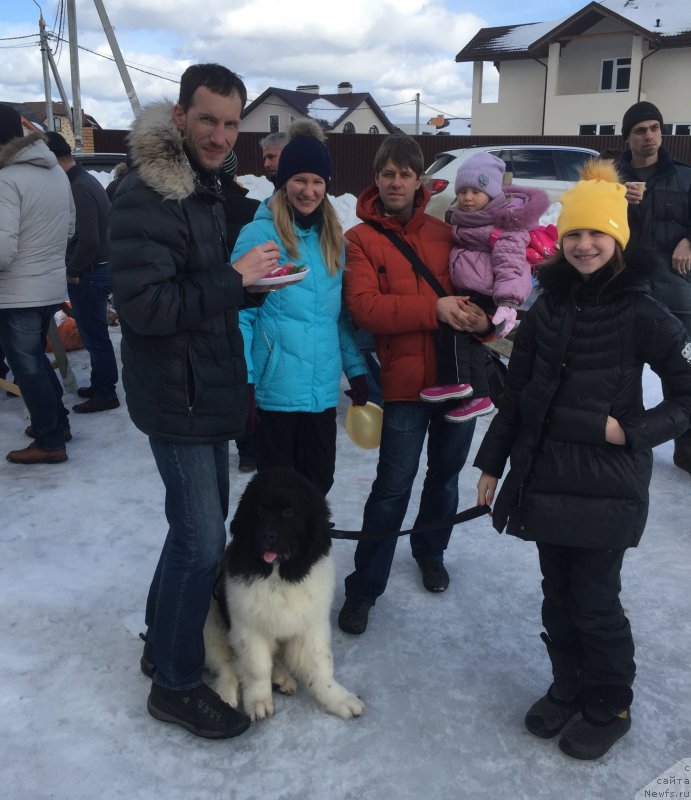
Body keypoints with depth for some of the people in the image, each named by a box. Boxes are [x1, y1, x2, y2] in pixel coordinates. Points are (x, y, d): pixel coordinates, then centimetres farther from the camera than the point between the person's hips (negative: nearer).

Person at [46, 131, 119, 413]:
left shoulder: (79, 188, -20)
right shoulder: (86, 180, 11)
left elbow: (88, 239, -28)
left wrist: (73, 270, -15)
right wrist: (76, 267, 14)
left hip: (88, 274, -10)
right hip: (96, 270, 10)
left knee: (94, 335, 0)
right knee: (94, 333, 19)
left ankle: (105, 394, 11)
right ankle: (100, 385, 31)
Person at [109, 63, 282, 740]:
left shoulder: (204, 189, 14)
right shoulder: (145, 196, -18)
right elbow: (144, 305, -27)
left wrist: (251, 281, 6)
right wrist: (233, 279, -22)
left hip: (210, 391, 10)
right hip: (177, 399, -10)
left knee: (202, 519, 19)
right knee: (201, 538, -4)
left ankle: (164, 639, 38)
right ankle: (175, 684, 15)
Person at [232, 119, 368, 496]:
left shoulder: (333, 238, 10)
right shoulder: (259, 234, -8)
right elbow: (240, 312, -10)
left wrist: (356, 369, 12)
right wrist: (242, 381, -14)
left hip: (323, 389, 5)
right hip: (274, 389, -5)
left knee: (319, 481, 14)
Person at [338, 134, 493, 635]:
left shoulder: (445, 234, 9)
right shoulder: (361, 240, -3)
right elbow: (364, 307, -16)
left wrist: (483, 319, -10)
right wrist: (434, 308, -23)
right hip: (406, 381, -4)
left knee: (446, 473, 19)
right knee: (393, 486, -2)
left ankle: (431, 551, 43)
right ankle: (364, 588, 13)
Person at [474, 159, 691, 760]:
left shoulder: (640, 314, -8)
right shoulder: (547, 310, 5)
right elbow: (516, 394, 9)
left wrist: (633, 431, -16)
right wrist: (492, 463, 10)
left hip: (607, 485, -4)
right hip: (546, 478, 4)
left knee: (594, 602, 5)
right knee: (558, 595, 15)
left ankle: (609, 708, 28)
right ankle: (568, 688, 37)